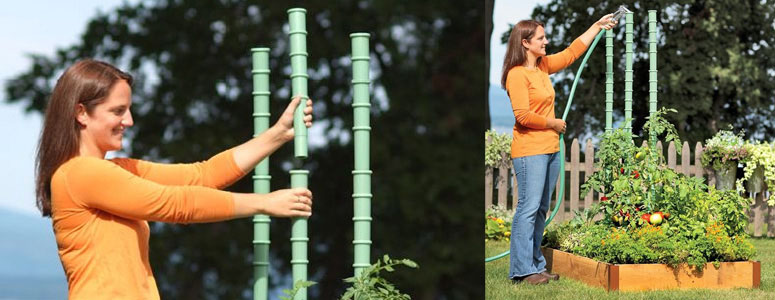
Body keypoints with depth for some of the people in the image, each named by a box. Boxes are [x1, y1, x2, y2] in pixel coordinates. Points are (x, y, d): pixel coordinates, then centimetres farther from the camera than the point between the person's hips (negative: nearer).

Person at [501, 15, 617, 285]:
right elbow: (523, 115, -19)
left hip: (550, 149, 9)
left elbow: (572, 52, 25)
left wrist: (598, 26, 26)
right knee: (529, 207, -10)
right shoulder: (518, 74, -13)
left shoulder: (542, 66, 13)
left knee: (541, 209, 10)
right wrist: (553, 123, -6)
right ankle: (522, 270, -9)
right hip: (530, 150, -9)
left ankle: (535, 265, 14)